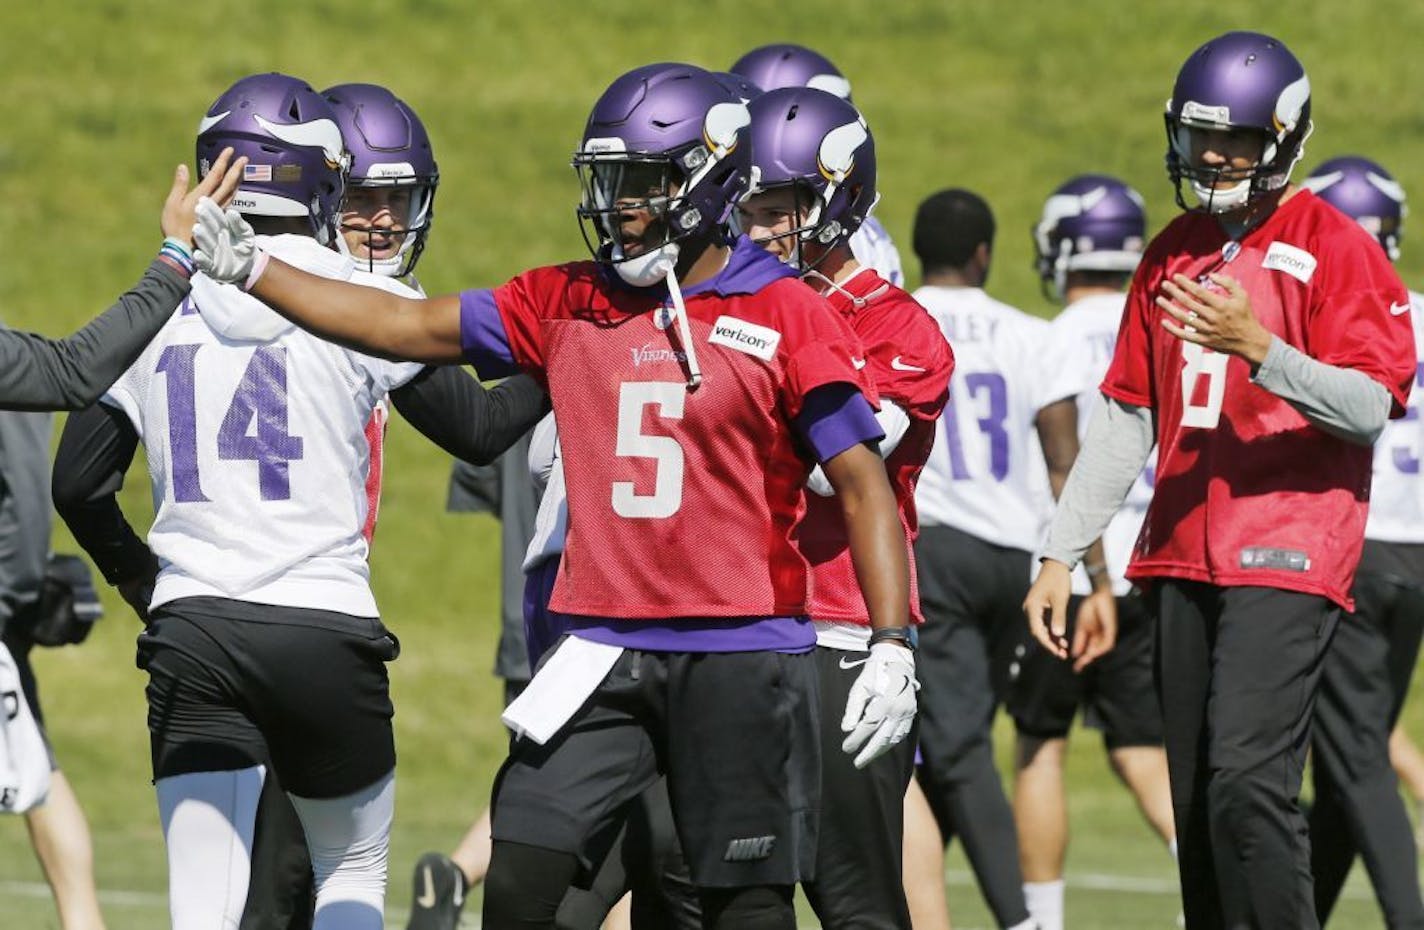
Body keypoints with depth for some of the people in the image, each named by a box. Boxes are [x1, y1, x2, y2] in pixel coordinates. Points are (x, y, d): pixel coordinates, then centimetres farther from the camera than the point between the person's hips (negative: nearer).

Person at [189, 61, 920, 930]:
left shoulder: (787, 318, -6)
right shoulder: (569, 304, 8)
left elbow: (863, 482, -6)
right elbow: (406, 327, 11)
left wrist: (893, 648, -13)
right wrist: (254, 270, 5)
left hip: (741, 655, -4)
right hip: (606, 652, 4)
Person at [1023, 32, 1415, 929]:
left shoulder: (1333, 248, -5)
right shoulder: (1175, 254, 16)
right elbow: (1128, 419, 20)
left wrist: (1256, 347, -27)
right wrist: (1061, 555, 15)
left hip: (1287, 551, -7)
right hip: (1186, 554, 7)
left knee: (1246, 776, -20)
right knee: (1196, 802, 6)